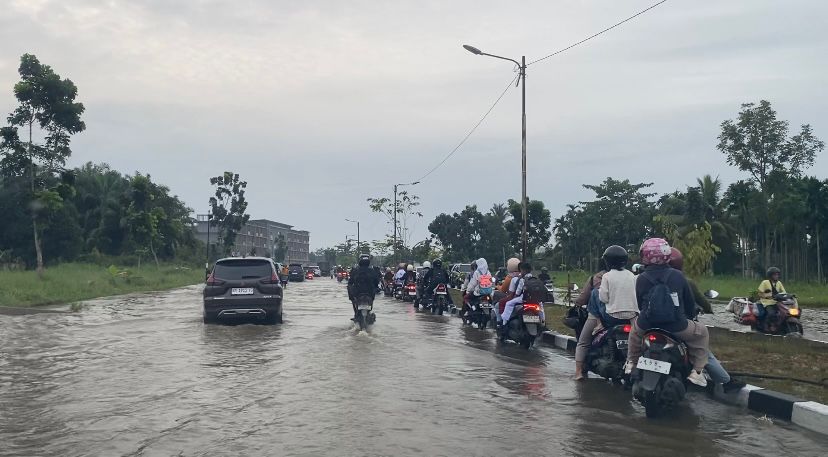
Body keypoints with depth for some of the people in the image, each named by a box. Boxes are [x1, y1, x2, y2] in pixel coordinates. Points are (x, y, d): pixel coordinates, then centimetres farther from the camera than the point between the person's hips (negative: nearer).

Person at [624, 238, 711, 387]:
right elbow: (690, 302, 9)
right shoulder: (677, 276, 2)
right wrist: (690, 314, 30)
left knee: (636, 326, 37)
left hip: (647, 326, 2)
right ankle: (696, 371, 13)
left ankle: (631, 362, 38)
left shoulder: (641, 279, 1)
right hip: (677, 327, -2)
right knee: (701, 332, 23)